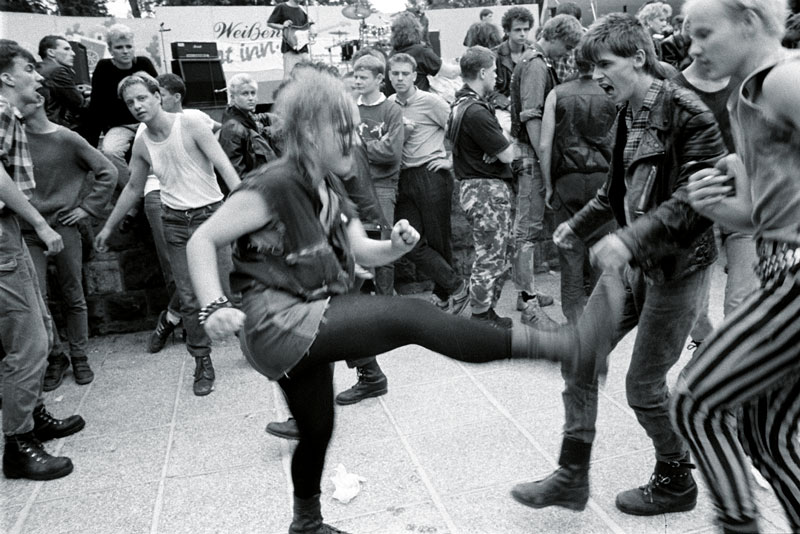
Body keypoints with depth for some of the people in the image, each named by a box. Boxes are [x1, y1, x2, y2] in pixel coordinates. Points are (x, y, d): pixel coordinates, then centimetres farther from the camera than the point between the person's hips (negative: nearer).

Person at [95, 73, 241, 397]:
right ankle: (202, 364, 15)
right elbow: (133, 188, 19)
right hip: (175, 223, 4)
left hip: (210, 215, -4)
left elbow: (225, 167, -15)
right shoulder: (141, 144, 6)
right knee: (188, 298, 4)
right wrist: (108, 227, 24)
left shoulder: (191, 126, -9)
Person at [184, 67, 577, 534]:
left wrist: (397, 246, -14)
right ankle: (538, 345, -20)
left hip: (311, 324, 9)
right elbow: (202, 240, -15)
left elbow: (363, 251, 8)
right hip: (278, 324, -9)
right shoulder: (273, 187, -16)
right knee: (407, 317, -22)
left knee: (318, 428, 22)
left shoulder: (330, 190, 10)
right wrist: (215, 307, -27)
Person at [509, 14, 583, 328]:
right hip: (532, 155, -10)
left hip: (534, 153, 10)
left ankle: (526, 292, 27)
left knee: (529, 227, 16)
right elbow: (531, 119, -21)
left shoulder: (540, 63, 17)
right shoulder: (535, 66, -14)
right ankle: (529, 305, -2)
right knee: (529, 229, -7)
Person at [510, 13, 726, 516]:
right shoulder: (628, 114, 10)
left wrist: (630, 239, -31)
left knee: (645, 385, 1)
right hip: (631, 261, 8)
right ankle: (572, 478, 16)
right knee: (579, 357, 3)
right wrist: (579, 224, 23)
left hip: (677, 265, -8)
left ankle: (677, 482, 28)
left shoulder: (686, 111, -16)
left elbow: (697, 194, -24)